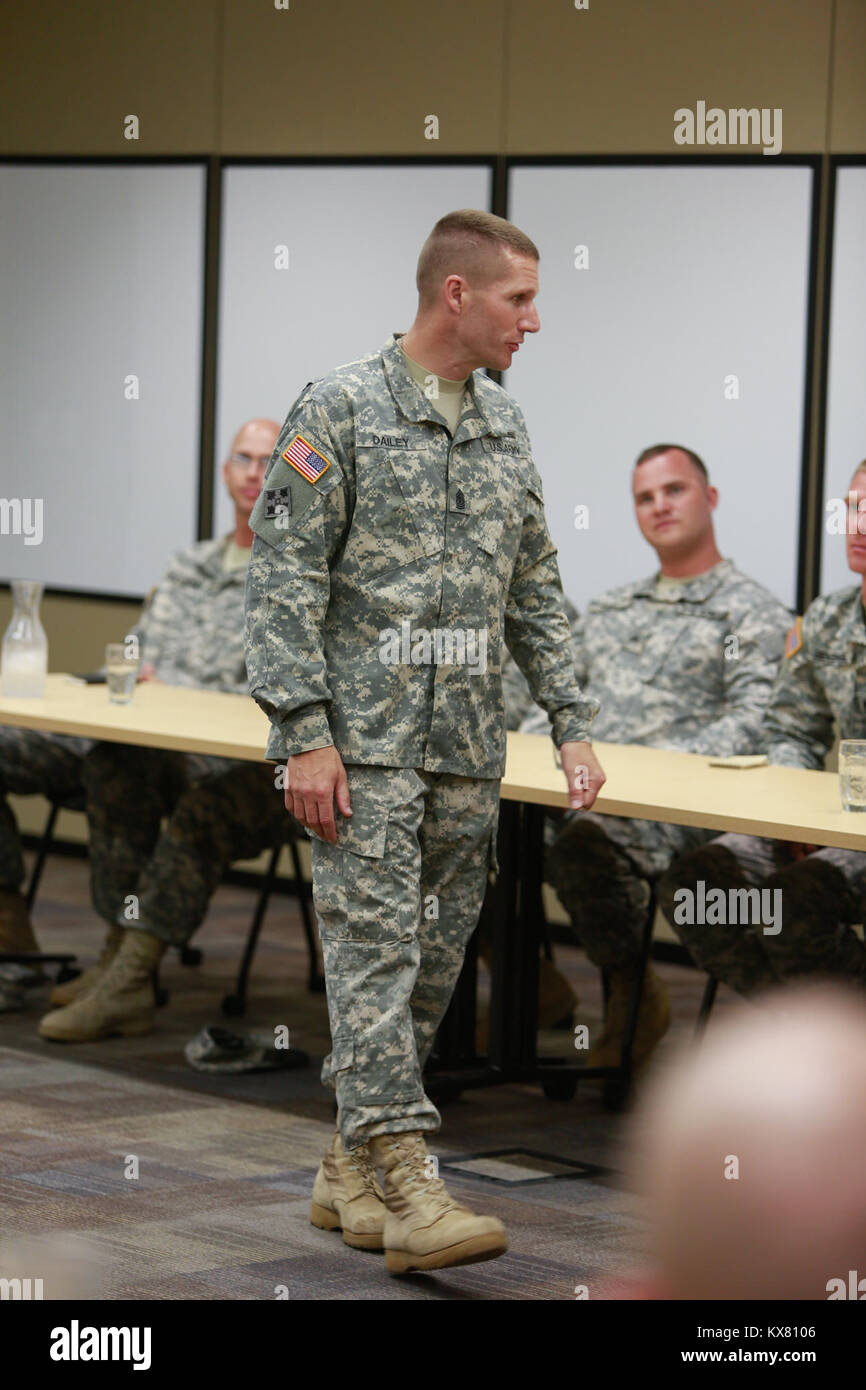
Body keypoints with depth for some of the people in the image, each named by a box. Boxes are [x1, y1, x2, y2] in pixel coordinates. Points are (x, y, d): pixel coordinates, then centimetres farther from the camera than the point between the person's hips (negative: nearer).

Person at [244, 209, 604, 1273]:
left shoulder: (506, 427, 14)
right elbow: (282, 582, -9)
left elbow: (534, 590, 20)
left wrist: (571, 725, 13)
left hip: (468, 748, 7)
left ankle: (349, 1171, 18)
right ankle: (402, 1184, -15)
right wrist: (303, 736, -16)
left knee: (432, 962, 7)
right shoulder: (340, 409, -6)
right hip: (364, 740, -7)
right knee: (376, 949, -11)